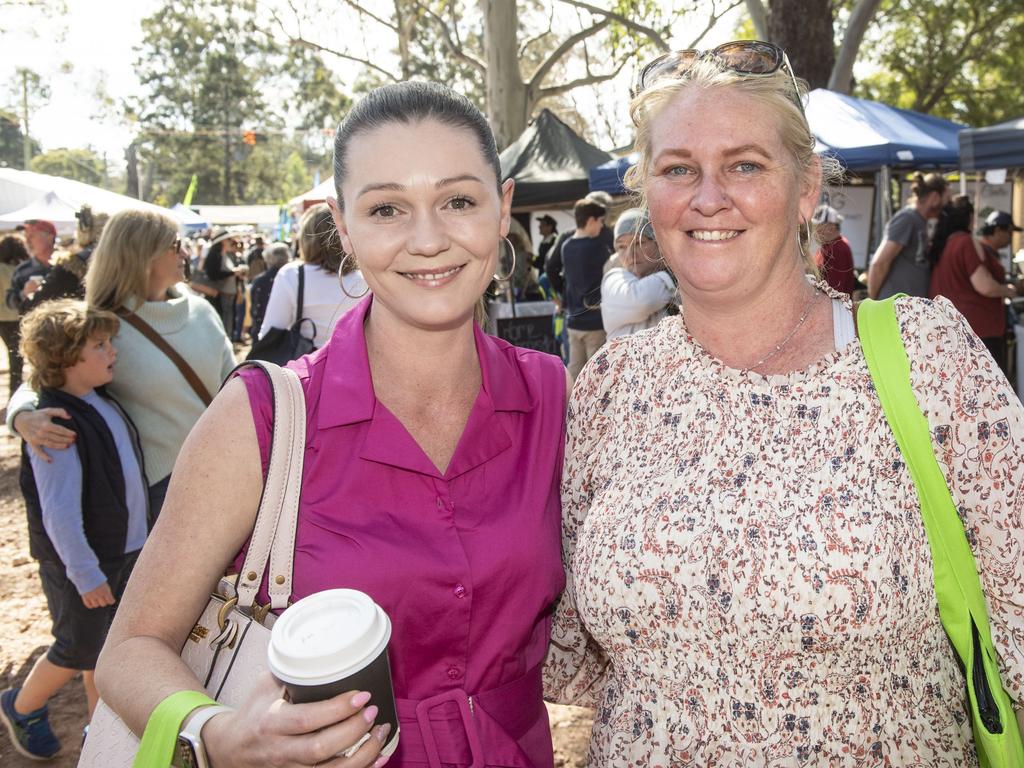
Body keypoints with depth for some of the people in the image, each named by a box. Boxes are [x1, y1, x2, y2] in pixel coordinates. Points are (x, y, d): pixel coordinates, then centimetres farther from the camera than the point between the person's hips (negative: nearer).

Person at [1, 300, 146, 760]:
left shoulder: (102, 402, 1)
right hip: (82, 565, -7)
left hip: (125, 551, 7)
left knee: (108, 649, 18)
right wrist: (85, 573, -20)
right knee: (77, 652, 11)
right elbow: (59, 512, -25)